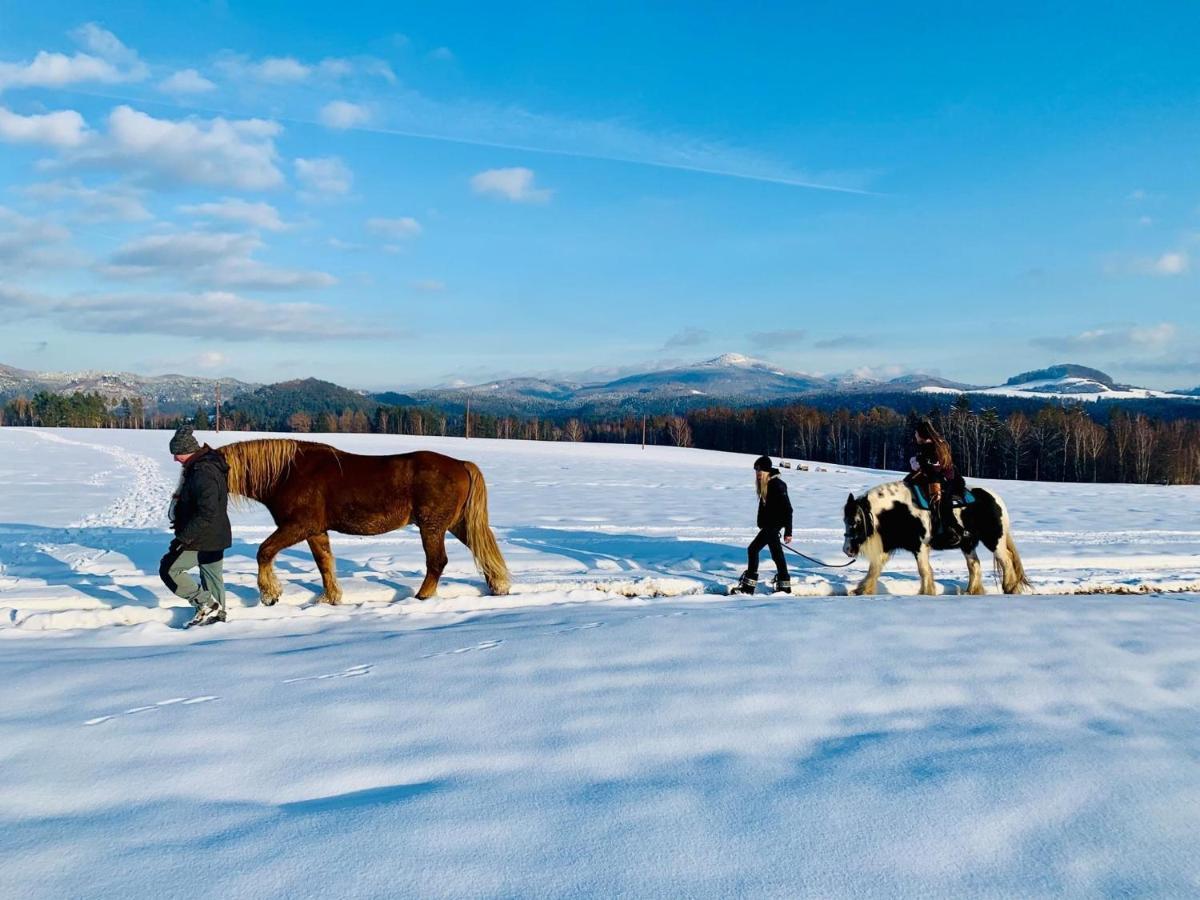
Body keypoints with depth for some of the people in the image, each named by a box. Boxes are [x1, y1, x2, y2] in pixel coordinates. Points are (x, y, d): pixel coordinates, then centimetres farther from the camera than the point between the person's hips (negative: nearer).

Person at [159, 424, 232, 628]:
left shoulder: (203, 472, -26)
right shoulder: (207, 464, 7)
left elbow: (206, 513, -30)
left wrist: (184, 537, -24)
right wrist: (183, 525, 18)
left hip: (202, 538, -10)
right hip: (214, 535, 10)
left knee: (168, 569, -1)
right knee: (212, 574, 19)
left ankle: (207, 605, 0)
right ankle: (217, 613, 31)